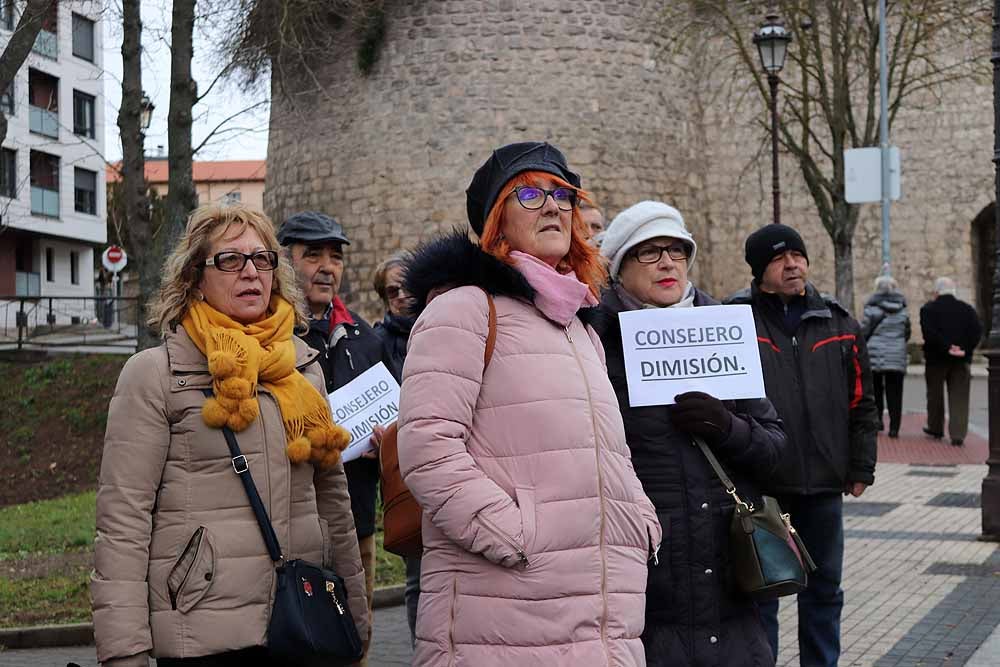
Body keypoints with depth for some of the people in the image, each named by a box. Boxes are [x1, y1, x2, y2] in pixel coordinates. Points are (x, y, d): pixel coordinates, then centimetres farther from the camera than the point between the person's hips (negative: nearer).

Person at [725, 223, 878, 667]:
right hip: (758, 484, -4)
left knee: (824, 589, 15)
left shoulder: (838, 323, 8)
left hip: (824, 482, 4)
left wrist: (861, 468, 7)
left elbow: (860, 403, 11)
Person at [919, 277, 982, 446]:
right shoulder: (967, 309, 6)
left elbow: (929, 333, -18)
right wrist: (965, 349, -9)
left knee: (935, 395, 16)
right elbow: (977, 332, -5)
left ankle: (936, 428, 27)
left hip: (936, 359, -2)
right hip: (962, 361, 2)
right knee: (959, 398, 2)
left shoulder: (928, 309, -4)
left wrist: (947, 348, -17)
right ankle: (958, 435, -6)